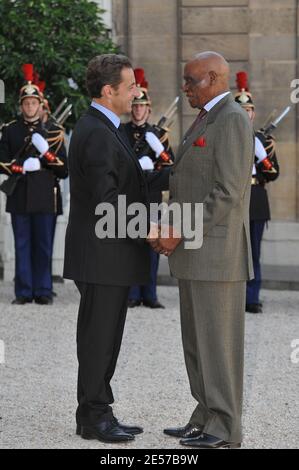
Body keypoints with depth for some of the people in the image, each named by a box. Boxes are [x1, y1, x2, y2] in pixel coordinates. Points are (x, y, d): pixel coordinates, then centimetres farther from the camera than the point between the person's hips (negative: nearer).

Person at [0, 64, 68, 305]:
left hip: (46, 197, -1)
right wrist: (22, 167, -11)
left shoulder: (53, 131, 6)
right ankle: (24, 292, 7)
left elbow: (64, 169, 3)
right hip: (19, 197, 1)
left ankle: (43, 291, 7)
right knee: (22, 246, 3)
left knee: (44, 246, 1)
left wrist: (45, 152, -13)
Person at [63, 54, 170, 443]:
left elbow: (131, 182, 15)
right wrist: (147, 230, -19)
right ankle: (93, 418, 5)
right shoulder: (97, 134, -17)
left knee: (106, 338, 13)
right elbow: (106, 200, -23)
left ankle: (99, 413, 20)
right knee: (98, 337, -2)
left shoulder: (104, 129, 16)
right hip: (102, 255, -10)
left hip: (113, 254, 10)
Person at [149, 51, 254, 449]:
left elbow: (228, 194, -21)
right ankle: (207, 419, 19)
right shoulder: (206, 122, 18)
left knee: (218, 341, -4)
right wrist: (167, 231, 7)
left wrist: (180, 234, -19)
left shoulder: (232, 120, -14)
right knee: (198, 342, 13)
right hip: (195, 254, 10)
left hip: (217, 253, -10)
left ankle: (225, 430, 1)